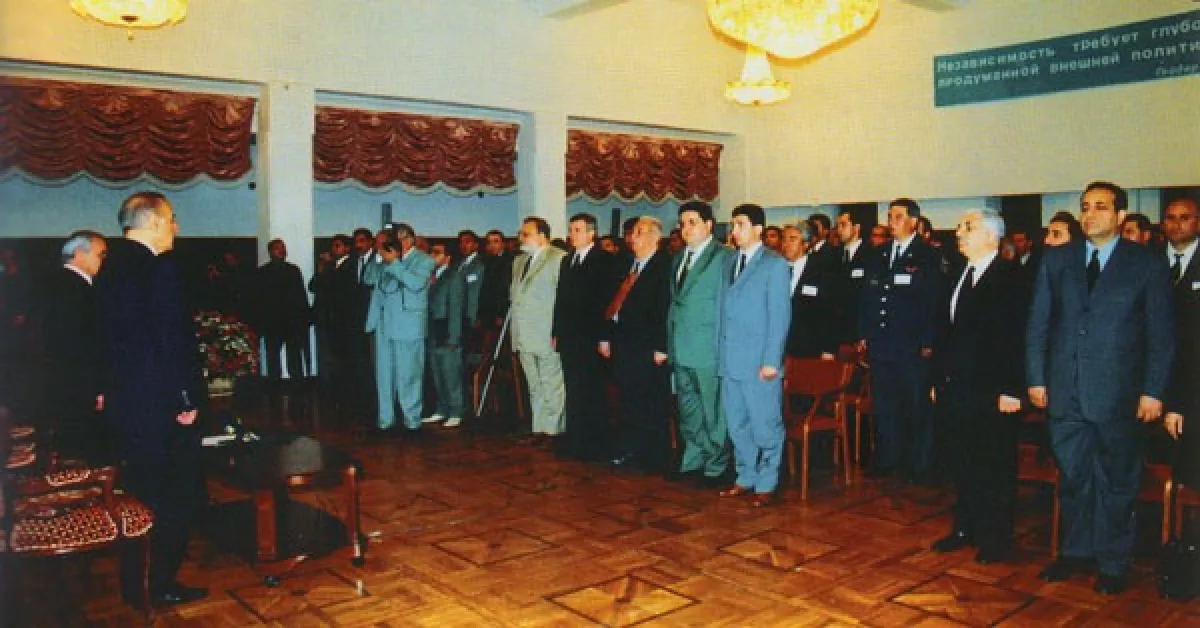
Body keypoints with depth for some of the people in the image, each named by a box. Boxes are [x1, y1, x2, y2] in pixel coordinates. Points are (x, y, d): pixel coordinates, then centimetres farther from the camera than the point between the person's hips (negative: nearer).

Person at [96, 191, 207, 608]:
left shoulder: (110, 268, 9)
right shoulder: (158, 269, -18)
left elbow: (114, 336, 14)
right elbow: (173, 339, -21)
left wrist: (109, 390, 20)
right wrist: (186, 400, -14)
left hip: (123, 402, 9)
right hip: (161, 403, -9)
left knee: (138, 494, 17)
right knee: (178, 495, 5)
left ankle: (133, 585, 27)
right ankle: (162, 586, 13)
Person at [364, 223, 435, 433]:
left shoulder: (423, 260, 0)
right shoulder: (386, 259, 14)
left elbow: (416, 283, -17)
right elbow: (369, 279, 8)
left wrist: (393, 262, -17)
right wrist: (379, 256, -2)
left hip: (408, 326, -5)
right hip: (384, 324, 5)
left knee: (408, 374, -2)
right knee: (384, 373, 9)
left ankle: (412, 418, 7)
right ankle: (385, 418, 18)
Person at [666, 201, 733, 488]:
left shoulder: (724, 257, -7)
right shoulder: (678, 259, 16)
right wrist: (670, 344, 13)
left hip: (710, 351, -7)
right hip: (681, 351, 7)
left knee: (713, 413, 2)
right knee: (688, 412, 15)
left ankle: (716, 467, 13)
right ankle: (693, 461, 27)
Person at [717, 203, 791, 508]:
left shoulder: (775, 265, -4)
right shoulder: (730, 262, 14)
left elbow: (780, 315, -9)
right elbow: (725, 310, 13)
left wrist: (772, 360, -14)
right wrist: (721, 352, 6)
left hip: (760, 362, -6)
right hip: (730, 360, 6)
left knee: (766, 426, 1)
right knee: (737, 425, 12)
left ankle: (766, 485, 12)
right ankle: (746, 478, 24)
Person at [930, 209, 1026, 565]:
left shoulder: (1011, 277, -9)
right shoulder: (958, 275, 13)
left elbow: (1018, 336, -14)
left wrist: (1012, 390, -18)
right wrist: (938, 379, 13)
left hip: (990, 392, -7)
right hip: (954, 389, 7)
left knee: (995, 468, 6)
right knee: (960, 465, 14)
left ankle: (995, 539, 18)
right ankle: (965, 528, 27)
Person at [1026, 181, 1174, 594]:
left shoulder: (1147, 264, 0)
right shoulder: (1056, 259, 7)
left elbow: (1161, 334, -1)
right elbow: (1038, 323, 7)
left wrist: (1153, 391, -6)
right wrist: (1036, 378, 2)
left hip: (1118, 393, -2)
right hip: (1065, 390, 2)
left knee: (1116, 482, 9)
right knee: (1072, 477, 12)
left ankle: (1113, 564, 22)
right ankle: (1074, 553, 27)